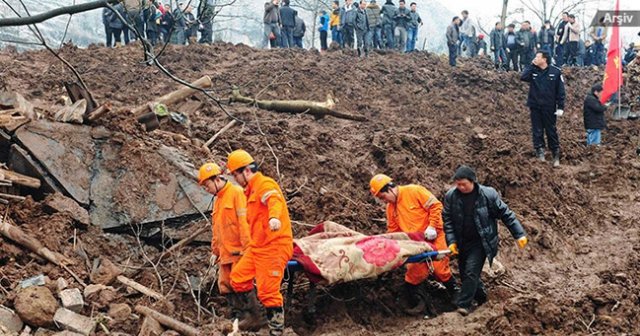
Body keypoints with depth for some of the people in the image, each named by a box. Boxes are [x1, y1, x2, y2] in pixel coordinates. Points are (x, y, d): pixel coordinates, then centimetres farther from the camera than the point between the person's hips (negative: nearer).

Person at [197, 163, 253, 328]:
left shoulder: (236, 192, -7)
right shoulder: (218, 200, 20)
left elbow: (244, 220, -16)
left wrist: (246, 247, -21)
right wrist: (215, 251, 22)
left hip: (238, 251, -8)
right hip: (225, 252, 8)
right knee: (225, 286, 6)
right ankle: (239, 317, 12)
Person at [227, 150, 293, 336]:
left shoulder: (265, 184, -13)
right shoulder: (251, 190, 19)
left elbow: (274, 201, -36)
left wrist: (274, 217, -56)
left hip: (274, 246, -10)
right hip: (257, 247, 10)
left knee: (268, 291, -10)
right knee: (238, 278, 13)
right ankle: (254, 316, 25)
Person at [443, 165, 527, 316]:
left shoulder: (488, 194, -14)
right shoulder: (451, 196, -8)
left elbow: (506, 214, -5)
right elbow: (447, 219, 0)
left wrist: (519, 234, -5)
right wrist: (451, 241, -9)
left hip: (481, 242, -4)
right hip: (462, 242, 4)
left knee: (471, 272, -14)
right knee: (464, 273, 12)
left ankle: (464, 304, -5)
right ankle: (481, 296, 35)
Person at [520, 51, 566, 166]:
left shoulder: (555, 72, -6)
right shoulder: (532, 70, 3)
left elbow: (560, 91, -5)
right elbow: (523, 77, -17)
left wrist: (560, 107, -9)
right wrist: (531, 65, -14)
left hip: (549, 107, -3)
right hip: (535, 106, 3)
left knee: (551, 131, 2)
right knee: (537, 131, 4)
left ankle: (556, 154, 10)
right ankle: (540, 151, 11)